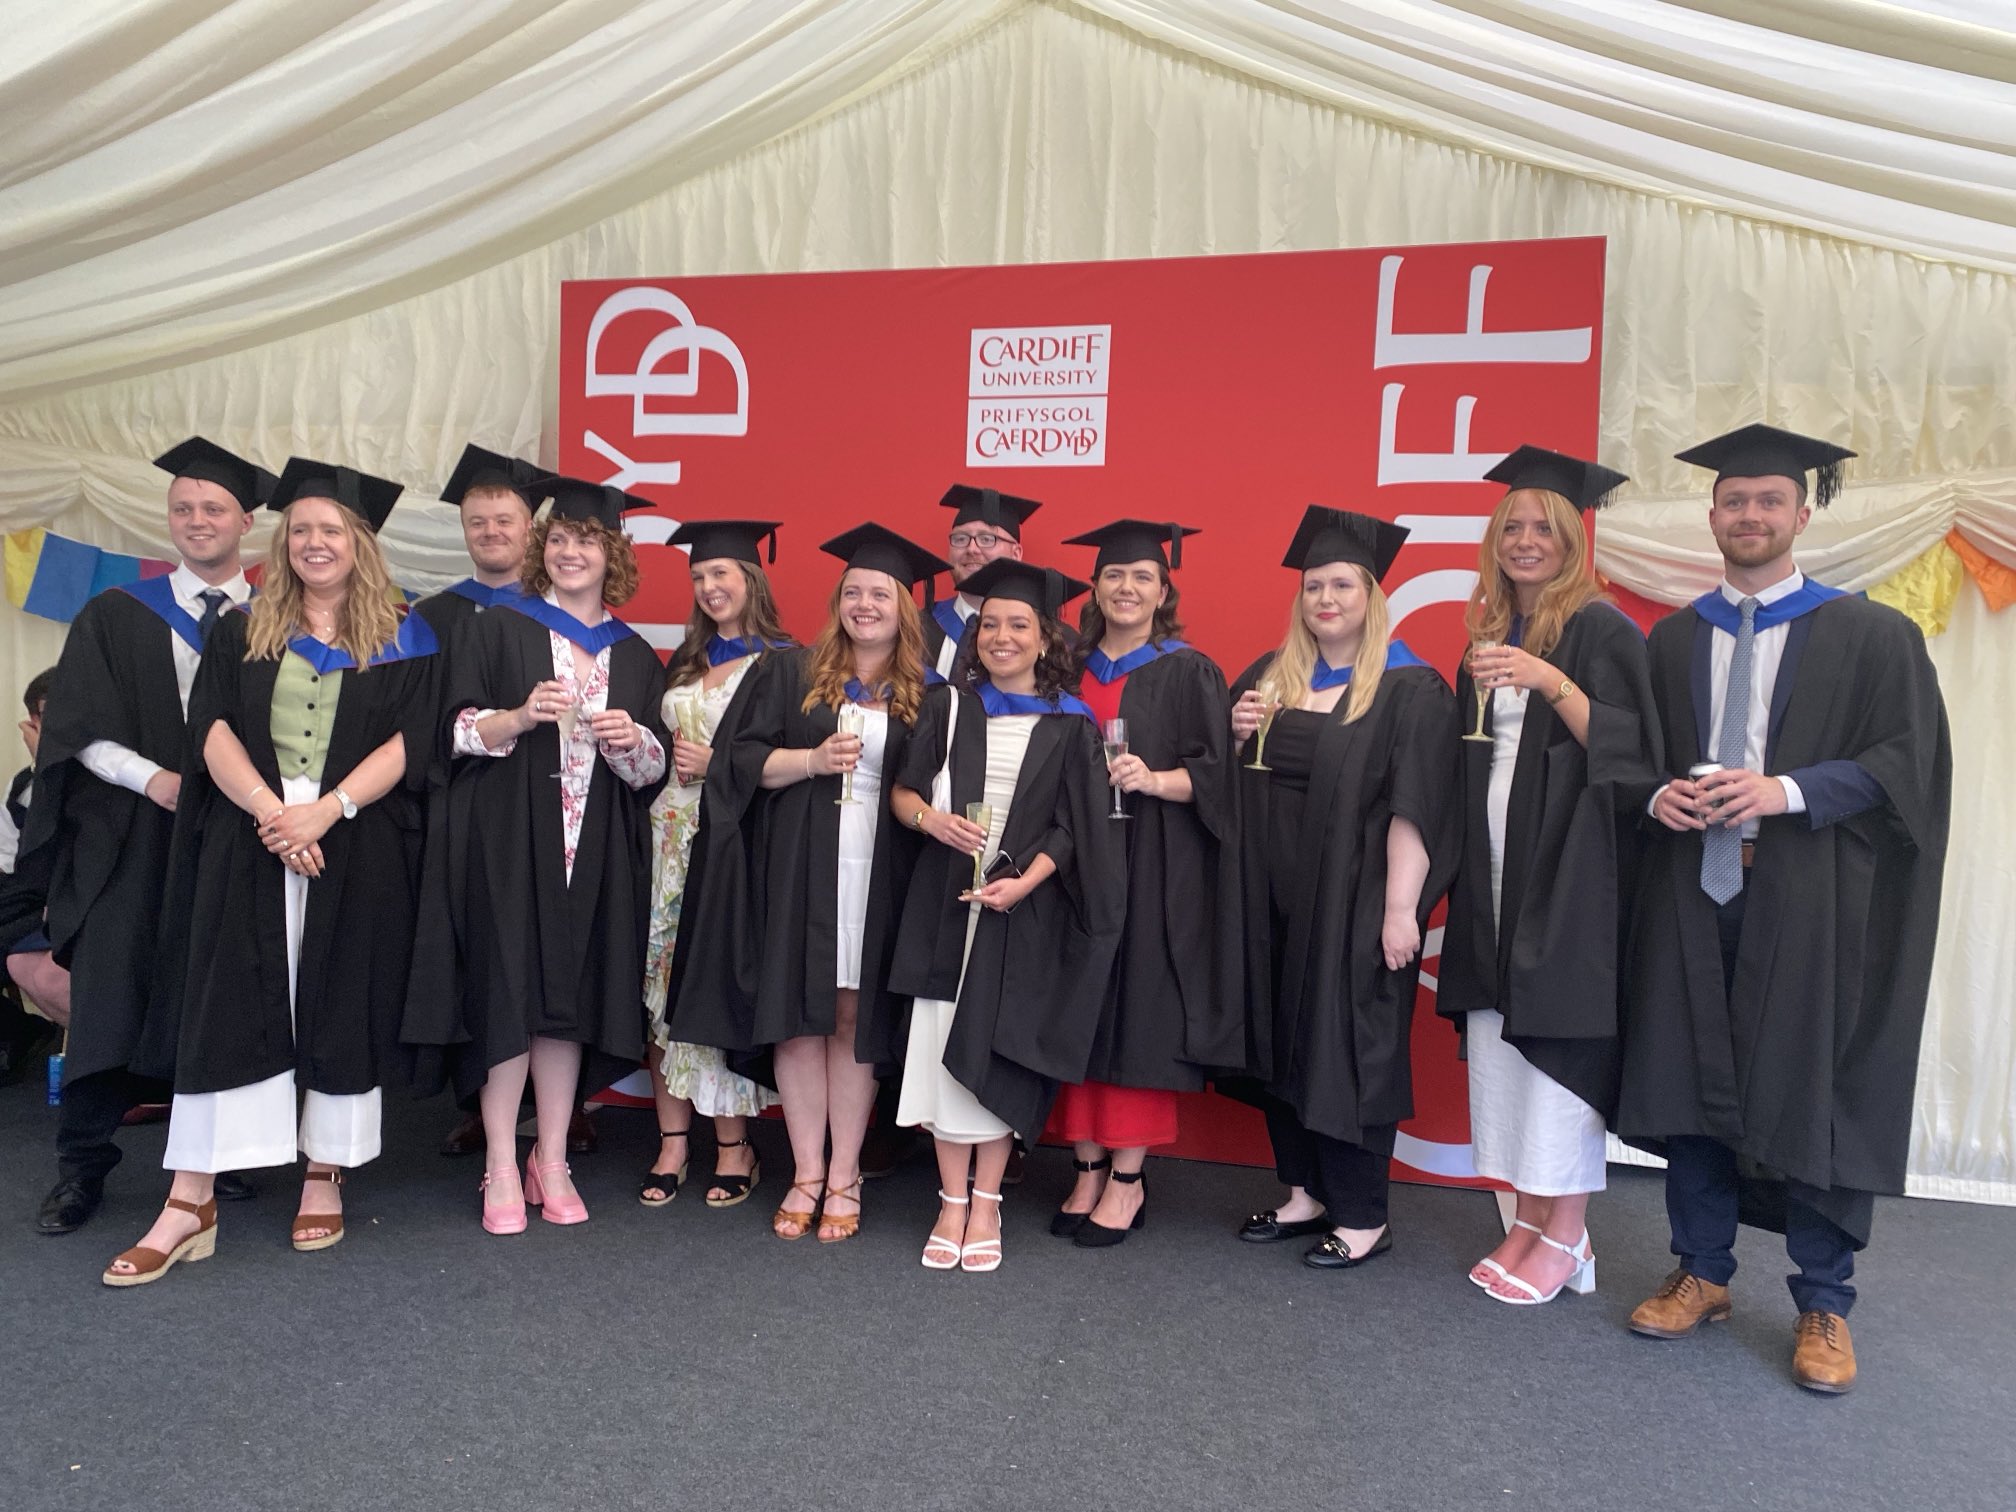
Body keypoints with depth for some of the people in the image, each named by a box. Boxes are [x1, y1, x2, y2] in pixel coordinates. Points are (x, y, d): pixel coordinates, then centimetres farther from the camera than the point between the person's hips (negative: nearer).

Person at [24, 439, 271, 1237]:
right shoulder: (116, 616, 7)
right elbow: (77, 729, 1)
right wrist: (153, 779, -14)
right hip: (129, 839, 0)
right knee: (109, 997, 1)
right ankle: (82, 1167, 13)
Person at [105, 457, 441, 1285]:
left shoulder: (402, 640, 7)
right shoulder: (241, 632, 13)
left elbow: (408, 741, -4)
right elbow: (211, 727, 0)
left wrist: (327, 811, -17)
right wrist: (268, 809, -16)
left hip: (357, 852, -1)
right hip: (247, 845, 2)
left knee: (342, 1005, 3)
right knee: (222, 1005, -1)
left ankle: (325, 1178, 16)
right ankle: (190, 1203, 5)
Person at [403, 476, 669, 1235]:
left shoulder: (634, 655, 12)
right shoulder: (499, 629, 6)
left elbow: (654, 770, 10)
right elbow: (457, 730, -1)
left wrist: (631, 741, -12)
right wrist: (521, 717, -18)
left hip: (595, 851, 2)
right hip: (507, 842, -2)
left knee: (570, 997, 4)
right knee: (508, 992, -3)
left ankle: (551, 1160, 16)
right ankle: (501, 1165, 10)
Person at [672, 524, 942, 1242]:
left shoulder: (924, 696, 9)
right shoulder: (791, 672, 8)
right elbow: (744, 759, 2)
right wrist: (813, 760, -11)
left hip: (878, 876, 0)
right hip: (798, 872, 1)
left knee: (855, 1016, 3)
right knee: (798, 1014, 3)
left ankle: (844, 1176, 14)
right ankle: (807, 1173, 15)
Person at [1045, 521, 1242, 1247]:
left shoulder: (1189, 673, 2)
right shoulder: (1071, 672, 13)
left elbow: (1214, 775, -5)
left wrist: (1154, 780, -22)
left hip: (1153, 873, -4)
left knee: (1138, 1015, -2)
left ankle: (1128, 1178, 10)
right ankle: (1088, 1167, 15)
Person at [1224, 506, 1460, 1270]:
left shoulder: (1410, 690, -8)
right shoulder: (1268, 678, 10)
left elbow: (1414, 807, -14)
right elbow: (1232, 783, 18)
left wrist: (1401, 909, -19)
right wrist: (1237, 735, -3)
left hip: (1354, 905, -6)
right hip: (1275, 899, 6)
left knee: (1348, 1045, 1)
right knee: (1281, 1037, 12)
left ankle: (1363, 1216, 17)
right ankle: (1306, 1191, 27)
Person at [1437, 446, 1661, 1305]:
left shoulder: (1601, 630, -3)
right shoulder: (1488, 635, 16)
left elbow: (1625, 748, -13)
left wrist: (1549, 681, -22)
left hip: (1569, 871, -6)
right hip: (1496, 870, 6)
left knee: (1557, 1036, -5)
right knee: (1500, 1040, 6)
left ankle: (1566, 1237, 6)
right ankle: (1529, 1219, 17)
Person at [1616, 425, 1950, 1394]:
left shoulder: (1870, 635, 3)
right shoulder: (1671, 641, 12)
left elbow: (1910, 760, -4)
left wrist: (1788, 791, -17)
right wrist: (1659, 795, -7)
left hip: (1809, 903, -3)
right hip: (1689, 891, 3)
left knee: (1812, 1091, 2)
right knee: (1688, 1079, 7)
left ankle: (1824, 1306, 19)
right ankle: (1702, 1274, 23)